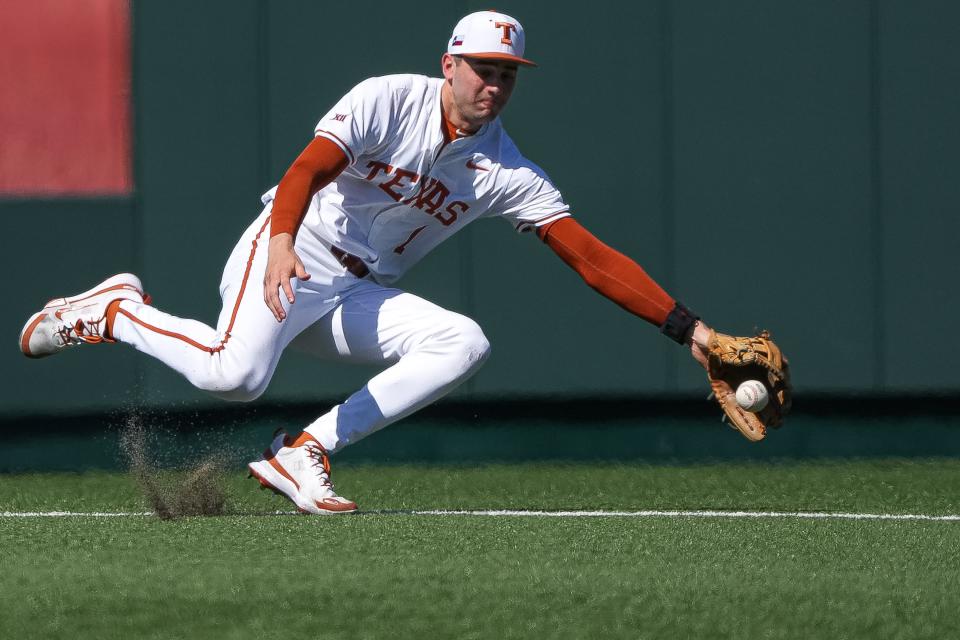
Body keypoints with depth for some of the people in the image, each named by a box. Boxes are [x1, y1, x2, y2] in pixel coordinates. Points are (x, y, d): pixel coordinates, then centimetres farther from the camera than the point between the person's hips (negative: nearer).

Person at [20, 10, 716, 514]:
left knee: (464, 343, -19)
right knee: (235, 373, -33)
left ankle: (304, 452, -17)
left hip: (361, 295, 6)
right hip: (288, 259, -6)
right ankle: (112, 311, -3)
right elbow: (308, 168, -25)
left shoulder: (509, 174, 1)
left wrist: (688, 328, -13)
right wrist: (282, 246, -46)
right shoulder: (390, 100, -11)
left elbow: (594, 259, -3)